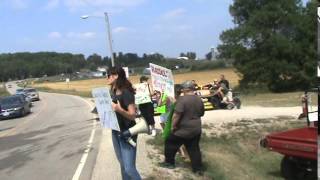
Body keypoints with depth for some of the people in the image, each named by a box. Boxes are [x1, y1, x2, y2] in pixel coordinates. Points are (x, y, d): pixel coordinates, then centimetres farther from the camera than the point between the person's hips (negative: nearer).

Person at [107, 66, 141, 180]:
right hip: (115, 132, 8)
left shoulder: (126, 93, -17)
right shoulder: (113, 92, 6)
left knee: (129, 168, -9)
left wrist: (120, 110, -36)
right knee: (122, 165, 16)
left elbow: (133, 115, -21)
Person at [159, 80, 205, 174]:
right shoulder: (199, 99, 4)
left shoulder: (182, 99, -19)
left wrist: (173, 126, -13)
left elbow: (176, 114, -24)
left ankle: (169, 162, 24)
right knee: (194, 148, 16)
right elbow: (202, 113, 16)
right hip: (196, 129, 7)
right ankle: (198, 168, 19)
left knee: (170, 143, 13)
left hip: (184, 129, -7)